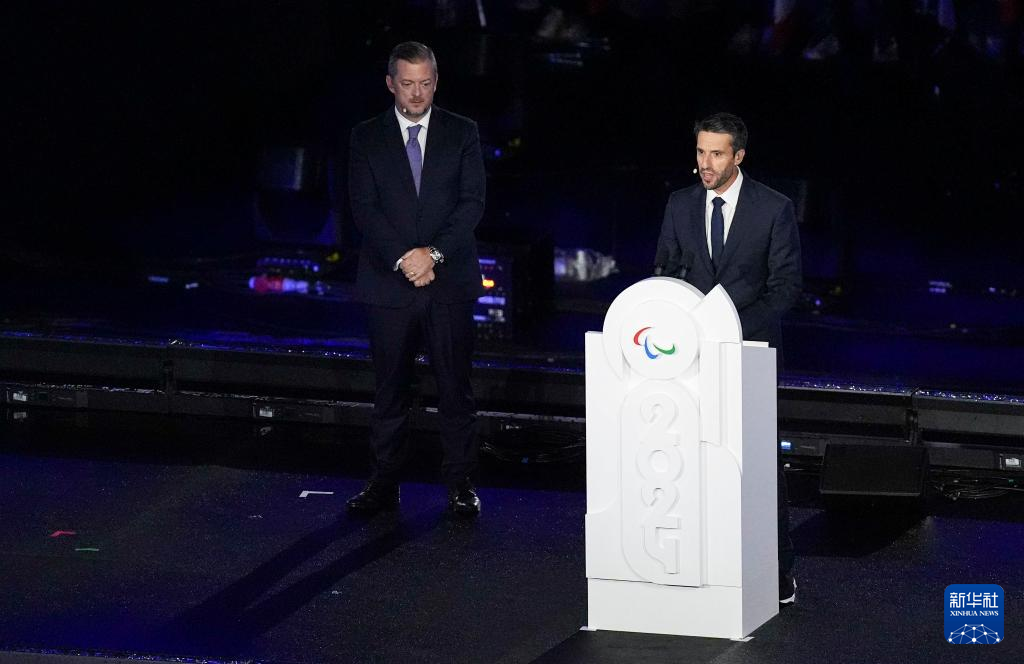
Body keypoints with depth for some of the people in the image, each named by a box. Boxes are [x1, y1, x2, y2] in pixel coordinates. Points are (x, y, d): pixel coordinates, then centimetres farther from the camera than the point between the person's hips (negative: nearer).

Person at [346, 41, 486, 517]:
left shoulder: (462, 134, 6)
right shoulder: (366, 138, 6)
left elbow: (472, 203, -1)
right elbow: (364, 208, -2)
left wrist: (434, 254, -13)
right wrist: (402, 259, -14)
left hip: (450, 281, 0)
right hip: (389, 282, 0)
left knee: (455, 387, 1)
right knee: (390, 389, 5)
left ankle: (460, 484, 8)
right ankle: (385, 483, 11)